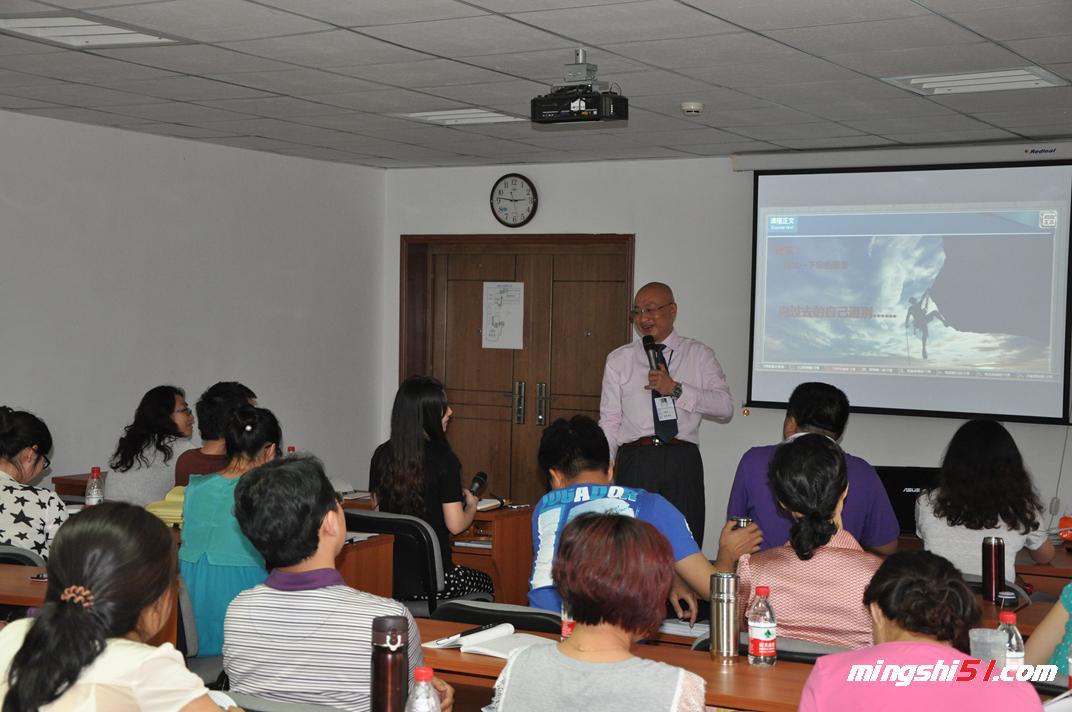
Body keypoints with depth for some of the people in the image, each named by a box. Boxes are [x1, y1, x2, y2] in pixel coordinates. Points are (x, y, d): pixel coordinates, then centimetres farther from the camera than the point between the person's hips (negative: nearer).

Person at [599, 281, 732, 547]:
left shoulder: (699, 355, 9)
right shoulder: (618, 360, 11)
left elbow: (725, 406, -2)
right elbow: (609, 422, 9)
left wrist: (676, 389, -12)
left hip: (682, 463, 0)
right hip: (634, 462, 0)